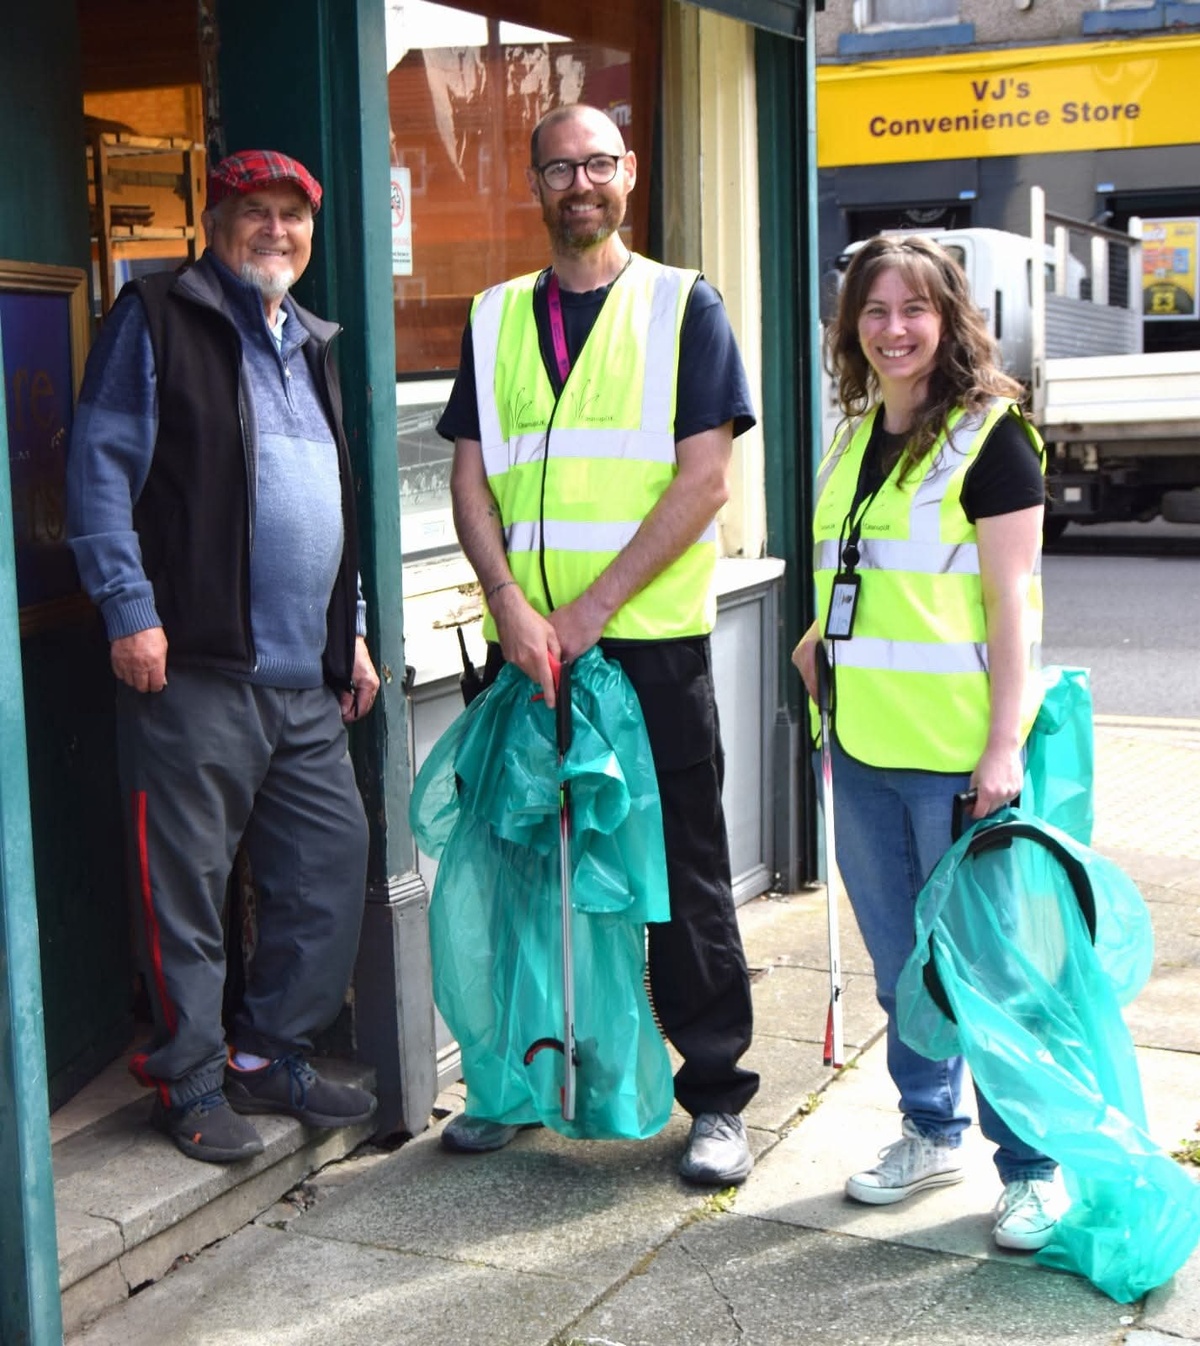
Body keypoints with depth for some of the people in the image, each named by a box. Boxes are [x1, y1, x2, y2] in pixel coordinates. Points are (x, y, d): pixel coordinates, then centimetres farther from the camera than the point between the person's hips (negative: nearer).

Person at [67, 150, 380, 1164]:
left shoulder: (310, 346, 22)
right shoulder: (158, 321, 1)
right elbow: (101, 468, -6)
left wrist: (352, 632, 22)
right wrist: (129, 608, -14)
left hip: (306, 675, 7)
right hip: (197, 664, -7)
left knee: (332, 862, 8)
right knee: (188, 882, -1)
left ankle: (273, 1056, 24)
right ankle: (192, 1082, 14)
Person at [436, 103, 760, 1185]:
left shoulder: (684, 307, 2)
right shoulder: (495, 320, 13)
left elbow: (703, 480, -7)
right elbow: (472, 479, 7)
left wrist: (591, 609, -13)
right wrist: (512, 606, -9)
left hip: (653, 638, -3)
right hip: (523, 640, 3)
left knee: (683, 869, 2)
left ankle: (717, 1095, 14)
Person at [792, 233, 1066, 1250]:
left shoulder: (988, 435, -8)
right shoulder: (854, 440, 13)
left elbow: (1011, 599, -13)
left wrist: (1004, 745, -17)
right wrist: (823, 642, 10)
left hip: (957, 752, -7)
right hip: (866, 748, 7)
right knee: (900, 961, 17)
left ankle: (1032, 1167, 15)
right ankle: (932, 1130, 33)